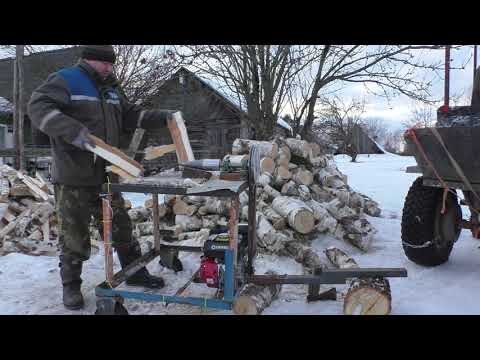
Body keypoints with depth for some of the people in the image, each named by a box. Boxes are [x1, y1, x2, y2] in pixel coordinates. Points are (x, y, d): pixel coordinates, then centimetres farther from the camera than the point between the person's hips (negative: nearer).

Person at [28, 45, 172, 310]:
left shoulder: (111, 89, 16)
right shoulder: (65, 80, -6)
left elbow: (131, 115, 20)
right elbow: (38, 107, -19)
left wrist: (163, 117, 8)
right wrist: (76, 132, -32)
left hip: (105, 176, 7)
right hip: (72, 178, -6)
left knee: (121, 227, 14)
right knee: (74, 235, 5)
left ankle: (135, 273, 28)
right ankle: (71, 285, 24)